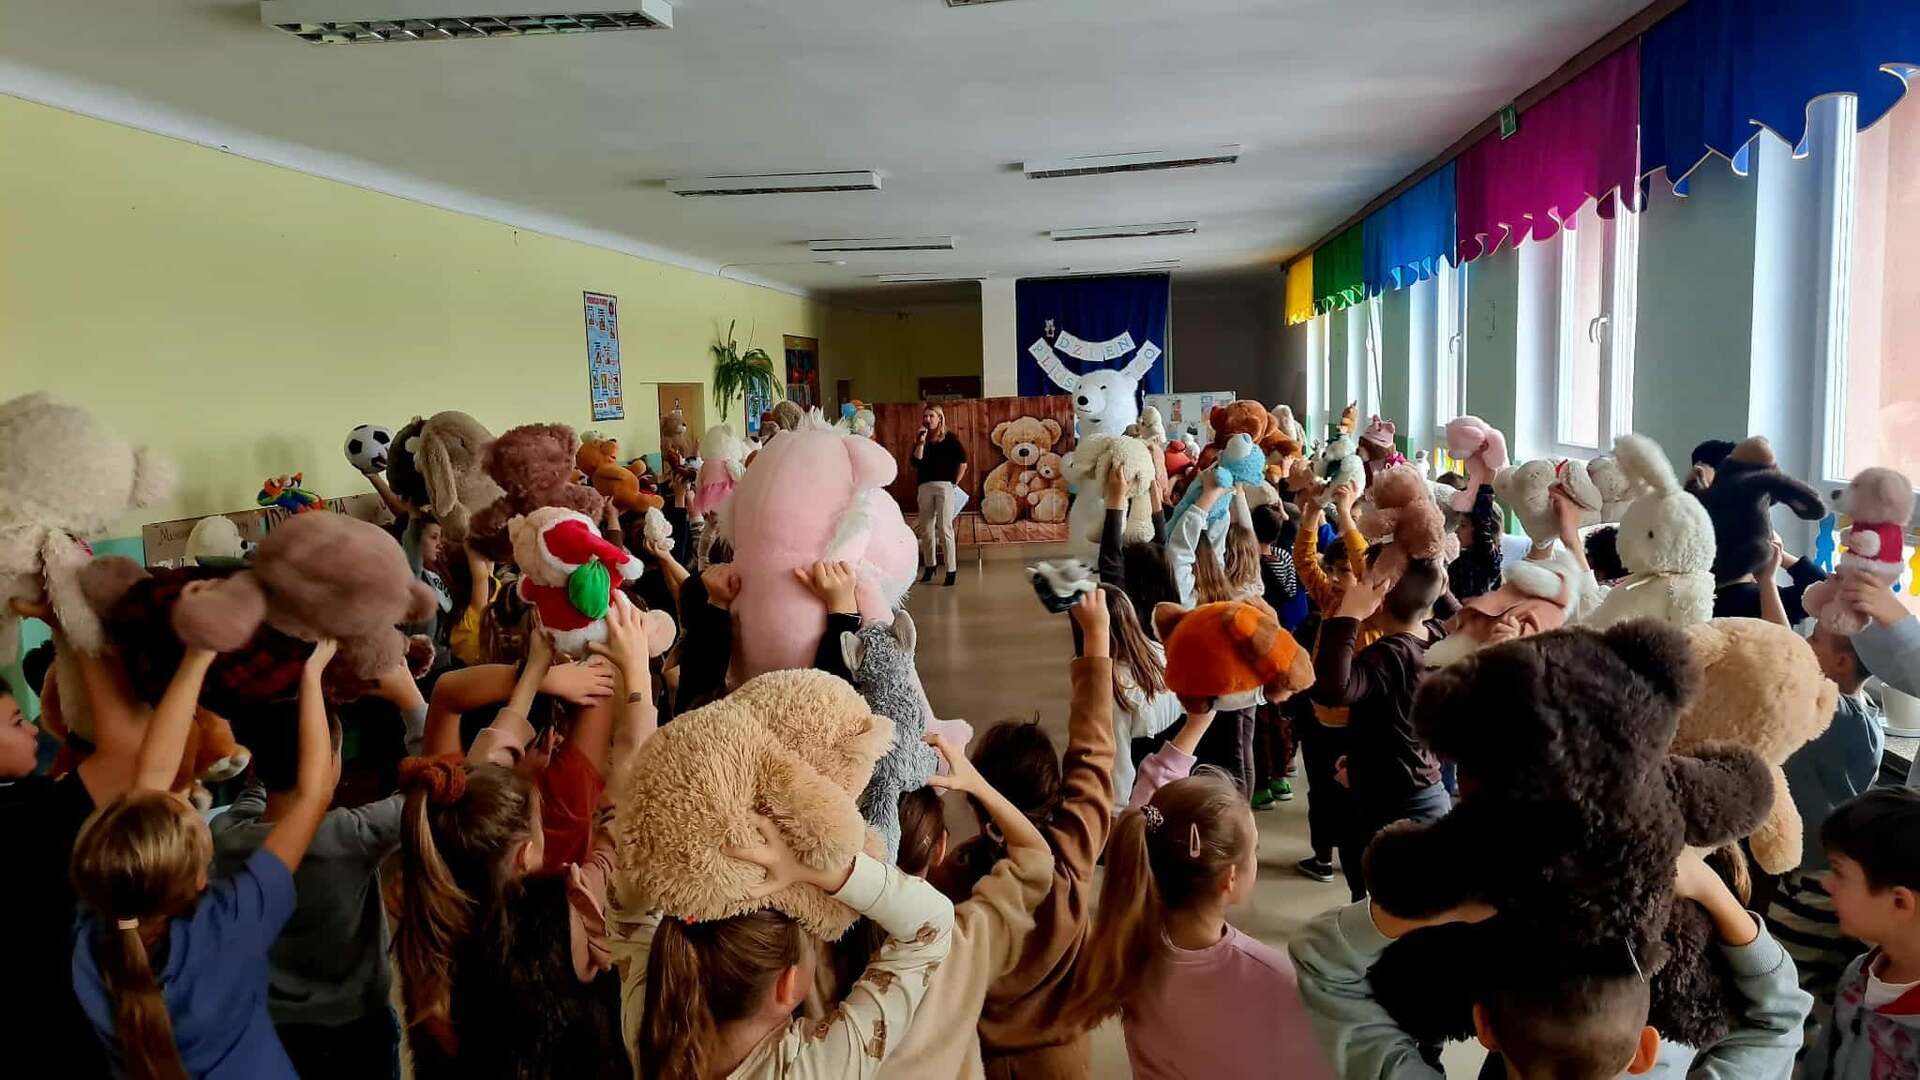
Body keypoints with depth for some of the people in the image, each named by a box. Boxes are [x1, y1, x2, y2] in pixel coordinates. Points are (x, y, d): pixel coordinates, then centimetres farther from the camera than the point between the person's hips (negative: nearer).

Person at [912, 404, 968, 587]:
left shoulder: (949, 438, 2)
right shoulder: (920, 439, 11)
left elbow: (963, 462, -2)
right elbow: (916, 462, -3)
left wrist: (955, 483, -4)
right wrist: (921, 442, -8)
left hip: (945, 486, -4)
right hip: (925, 487, 4)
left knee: (944, 529, -7)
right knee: (926, 529, 9)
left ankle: (951, 570, -5)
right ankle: (930, 565, 22)